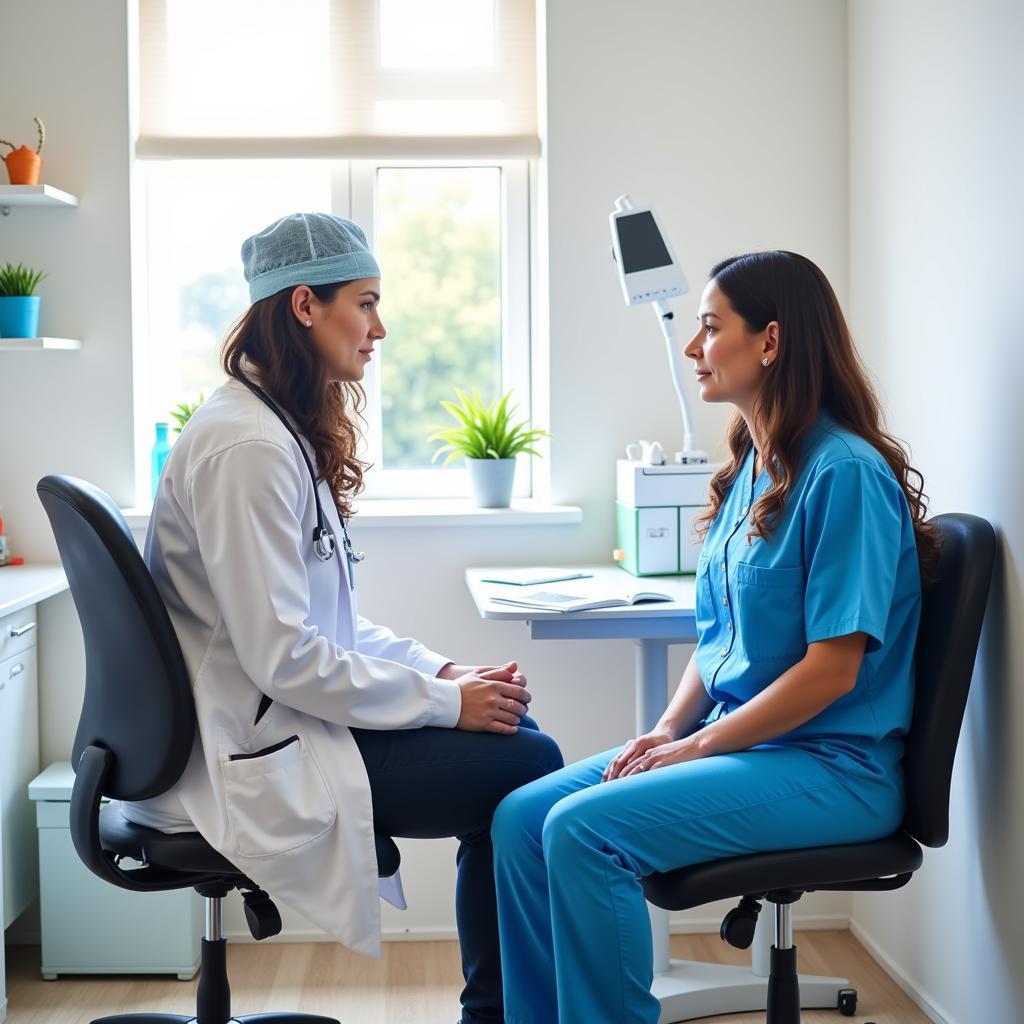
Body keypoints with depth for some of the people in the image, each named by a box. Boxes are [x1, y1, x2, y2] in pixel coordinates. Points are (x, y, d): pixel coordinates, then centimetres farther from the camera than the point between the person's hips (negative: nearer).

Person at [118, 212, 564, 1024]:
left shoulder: (289, 430, 11)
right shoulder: (248, 446, -20)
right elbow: (283, 657, -23)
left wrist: (442, 671, 1)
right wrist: (447, 700, -16)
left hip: (279, 718, 10)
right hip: (255, 758, -10)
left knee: (513, 731, 5)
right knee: (527, 769, -11)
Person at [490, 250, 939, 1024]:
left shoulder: (846, 474, -16)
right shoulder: (750, 471, 11)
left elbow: (833, 670, -18)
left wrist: (695, 746, -14)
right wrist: (667, 728, 0)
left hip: (833, 766, -8)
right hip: (734, 738, 8)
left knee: (583, 829, -25)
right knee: (521, 817, -7)